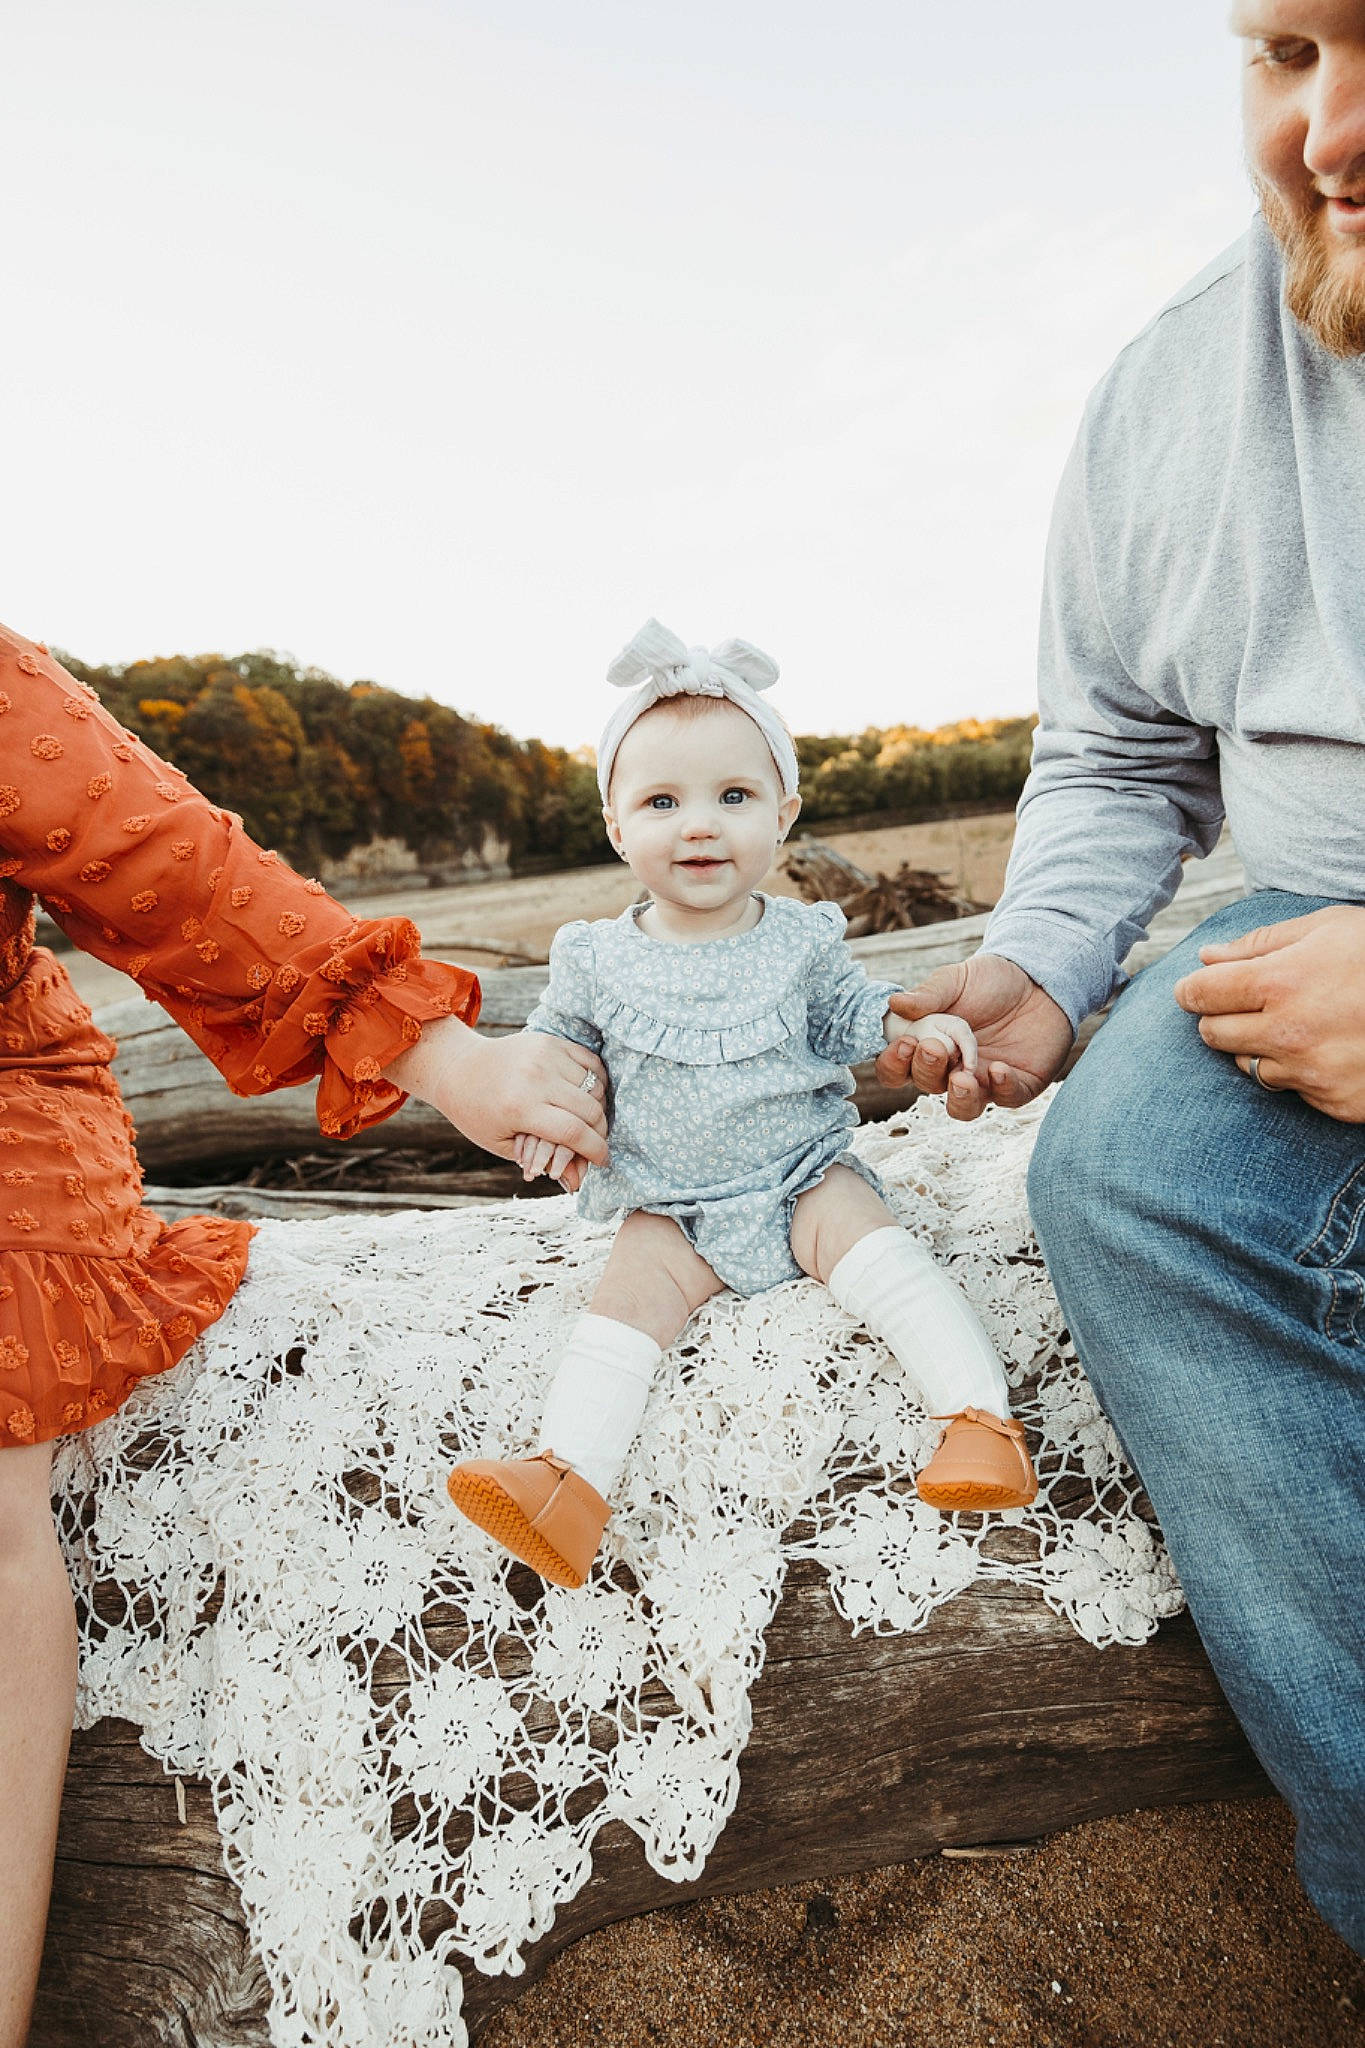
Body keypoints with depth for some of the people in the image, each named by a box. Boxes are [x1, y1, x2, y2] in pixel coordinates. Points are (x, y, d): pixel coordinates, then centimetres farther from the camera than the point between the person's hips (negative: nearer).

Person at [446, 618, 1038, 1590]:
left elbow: (849, 1011, 10)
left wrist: (915, 1026, -10)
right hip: (672, 1207, 1)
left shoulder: (801, 939, -3)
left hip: (806, 1173, -1)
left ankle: (983, 1416, -25)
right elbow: (556, 1039, 13)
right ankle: (569, 1483, -25)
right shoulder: (600, 960, -2)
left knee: (874, 1248, -25)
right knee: (628, 1292, -19)